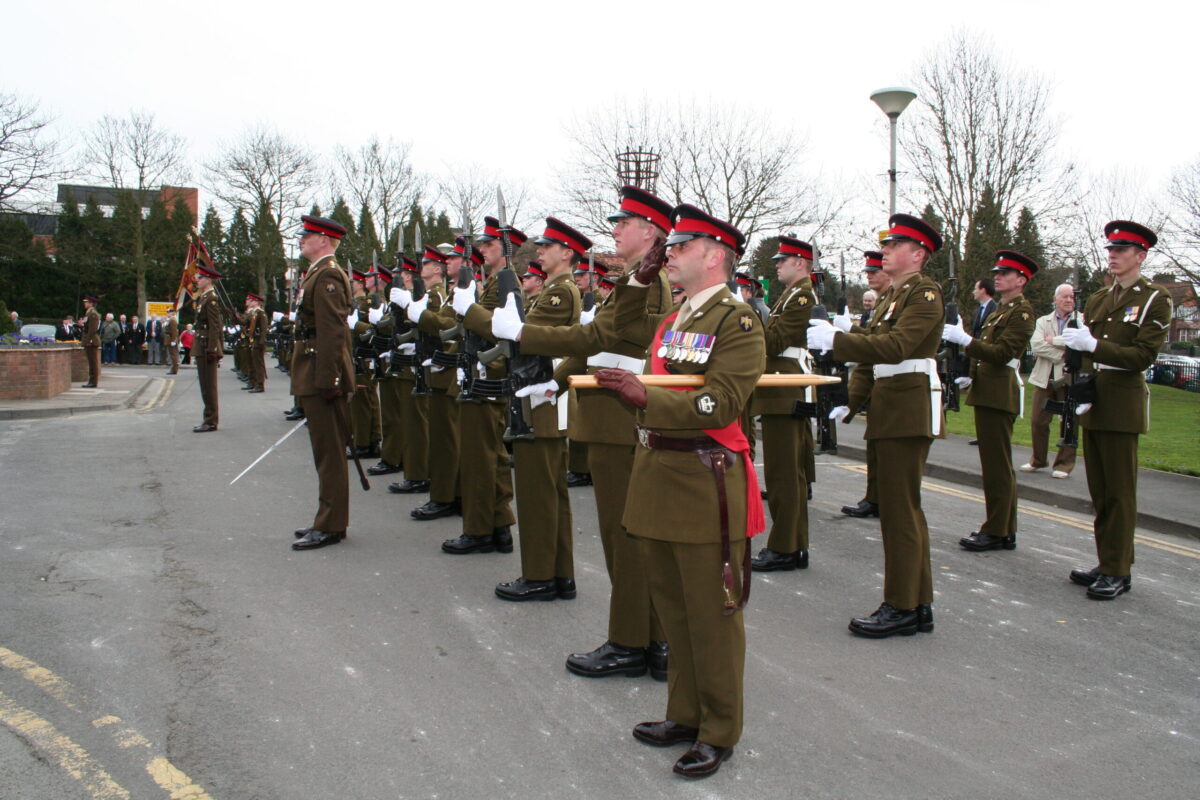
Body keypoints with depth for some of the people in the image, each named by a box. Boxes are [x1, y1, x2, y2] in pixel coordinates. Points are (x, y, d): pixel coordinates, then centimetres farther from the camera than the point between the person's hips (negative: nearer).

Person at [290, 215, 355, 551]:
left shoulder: (327, 276, -14)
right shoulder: (318, 274, 19)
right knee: (326, 451, 15)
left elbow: (332, 332, -22)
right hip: (316, 377, 11)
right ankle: (328, 519, 24)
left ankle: (330, 526, 2)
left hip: (322, 376, -11)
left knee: (329, 452, -4)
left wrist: (325, 380, -24)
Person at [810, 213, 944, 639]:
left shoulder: (924, 293, -11)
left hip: (910, 408, -10)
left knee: (899, 508, -5)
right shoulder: (897, 296, 19)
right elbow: (876, 351, 18)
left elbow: (895, 346, -25)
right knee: (903, 507, 13)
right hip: (890, 408, 10)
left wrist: (834, 339, -27)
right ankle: (919, 604, 22)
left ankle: (902, 608, 3)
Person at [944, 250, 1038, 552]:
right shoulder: (1001, 309, 20)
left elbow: (1002, 354, -20)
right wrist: (971, 375, 11)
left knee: (997, 465, -5)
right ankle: (1005, 530, 21)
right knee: (995, 464, 13)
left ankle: (997, 531, 1)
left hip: (1000, 393, -10)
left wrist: (963, 339, -26)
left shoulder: (1022, 311, -10)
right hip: (986, 391, 10)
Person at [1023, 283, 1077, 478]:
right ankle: (1038, 460, 20)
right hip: (1045, 378, 3)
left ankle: (1064, 464, 11)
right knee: (1037, 421, 4)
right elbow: (1035, 345, -4)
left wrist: (1053, 340, -9)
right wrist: (1061, 354, -13)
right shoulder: (1042, 321, 13)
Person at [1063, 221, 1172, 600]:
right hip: (1093, 403, 6)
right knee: (1099, 491, 11)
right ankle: (1107, 563, 20)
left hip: (1123, 403, -6)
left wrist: (1093, 345, -25)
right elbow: (1084, 352, 12)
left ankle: (1118, 571, 4)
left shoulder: (1155, 298, -4)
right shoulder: (1098, 299, 15)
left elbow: (1143, 355, -13)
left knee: (1119, 491, -3)